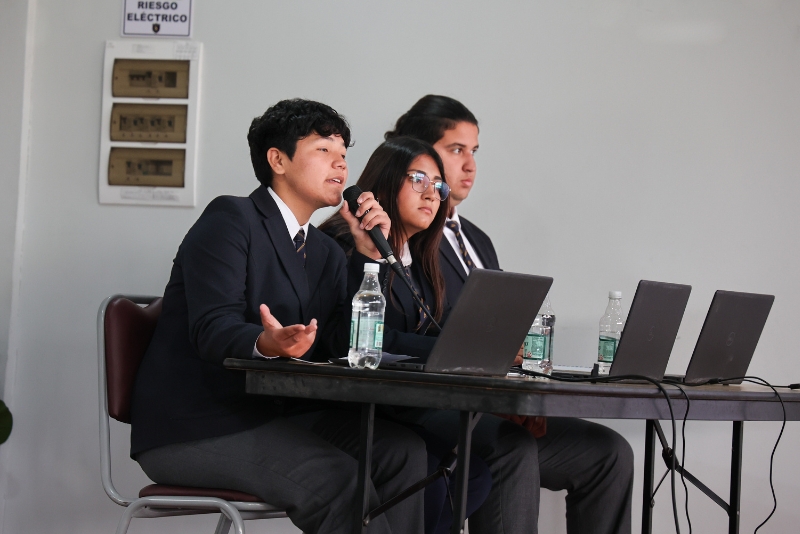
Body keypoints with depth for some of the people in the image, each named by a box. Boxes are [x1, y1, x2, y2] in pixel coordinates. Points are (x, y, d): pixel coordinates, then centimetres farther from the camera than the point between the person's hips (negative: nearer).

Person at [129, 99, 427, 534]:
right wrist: (266, 344, -42)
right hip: (193, 428, -7)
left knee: (403, 451, -15)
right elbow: (213, 327, -20)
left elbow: (346, 346, 5)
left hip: (278, 415, 8)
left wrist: (370, 257, 1)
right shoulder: (230, 220, -5)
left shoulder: (327, 253, 18)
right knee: (336, 477, -29)